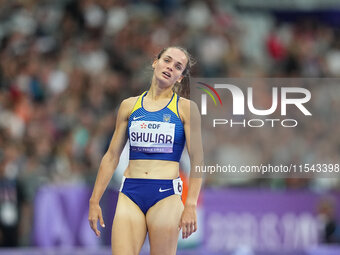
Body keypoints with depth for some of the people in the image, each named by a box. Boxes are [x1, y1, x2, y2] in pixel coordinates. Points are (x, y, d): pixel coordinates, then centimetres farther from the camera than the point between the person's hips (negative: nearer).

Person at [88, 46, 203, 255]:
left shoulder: (185, 108, 4)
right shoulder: (129, 106, 12)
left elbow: (197, 160, -2)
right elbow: (112, 156, 15)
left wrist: (190, 206, -11)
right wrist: (95, 201, 11)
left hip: (166, 193, -2)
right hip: (130, 193, 2)